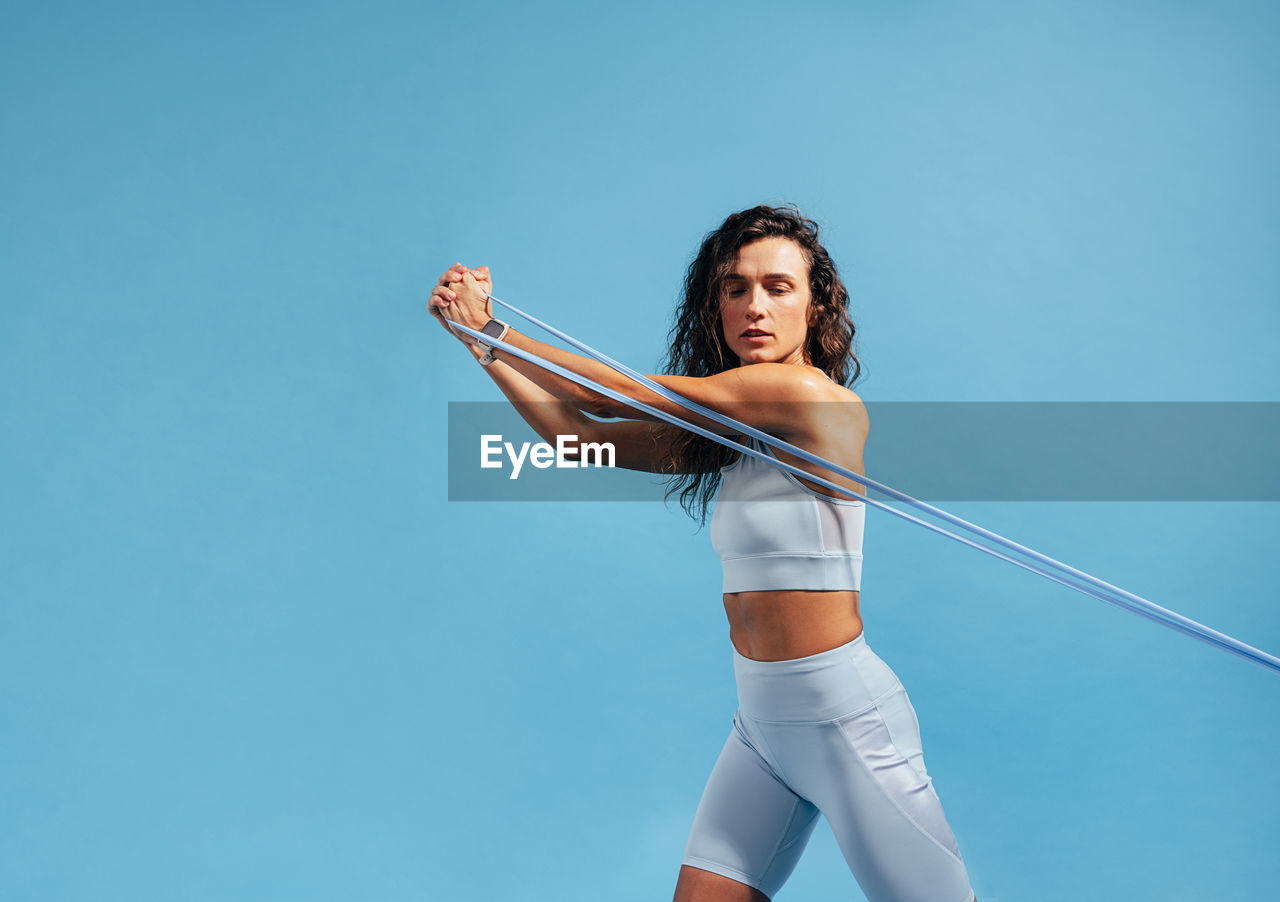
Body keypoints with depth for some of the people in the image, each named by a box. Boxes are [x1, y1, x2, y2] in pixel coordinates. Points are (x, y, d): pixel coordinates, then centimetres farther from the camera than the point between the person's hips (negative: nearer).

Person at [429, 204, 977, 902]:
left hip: (844, 715, -7)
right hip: (761, 720, 7)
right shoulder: (731, 437, 8)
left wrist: (492, 331, 1)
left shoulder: (810, 396, -15)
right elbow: (579, 433, 8)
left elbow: (617, 396, -10)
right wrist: (481, 336, 6)